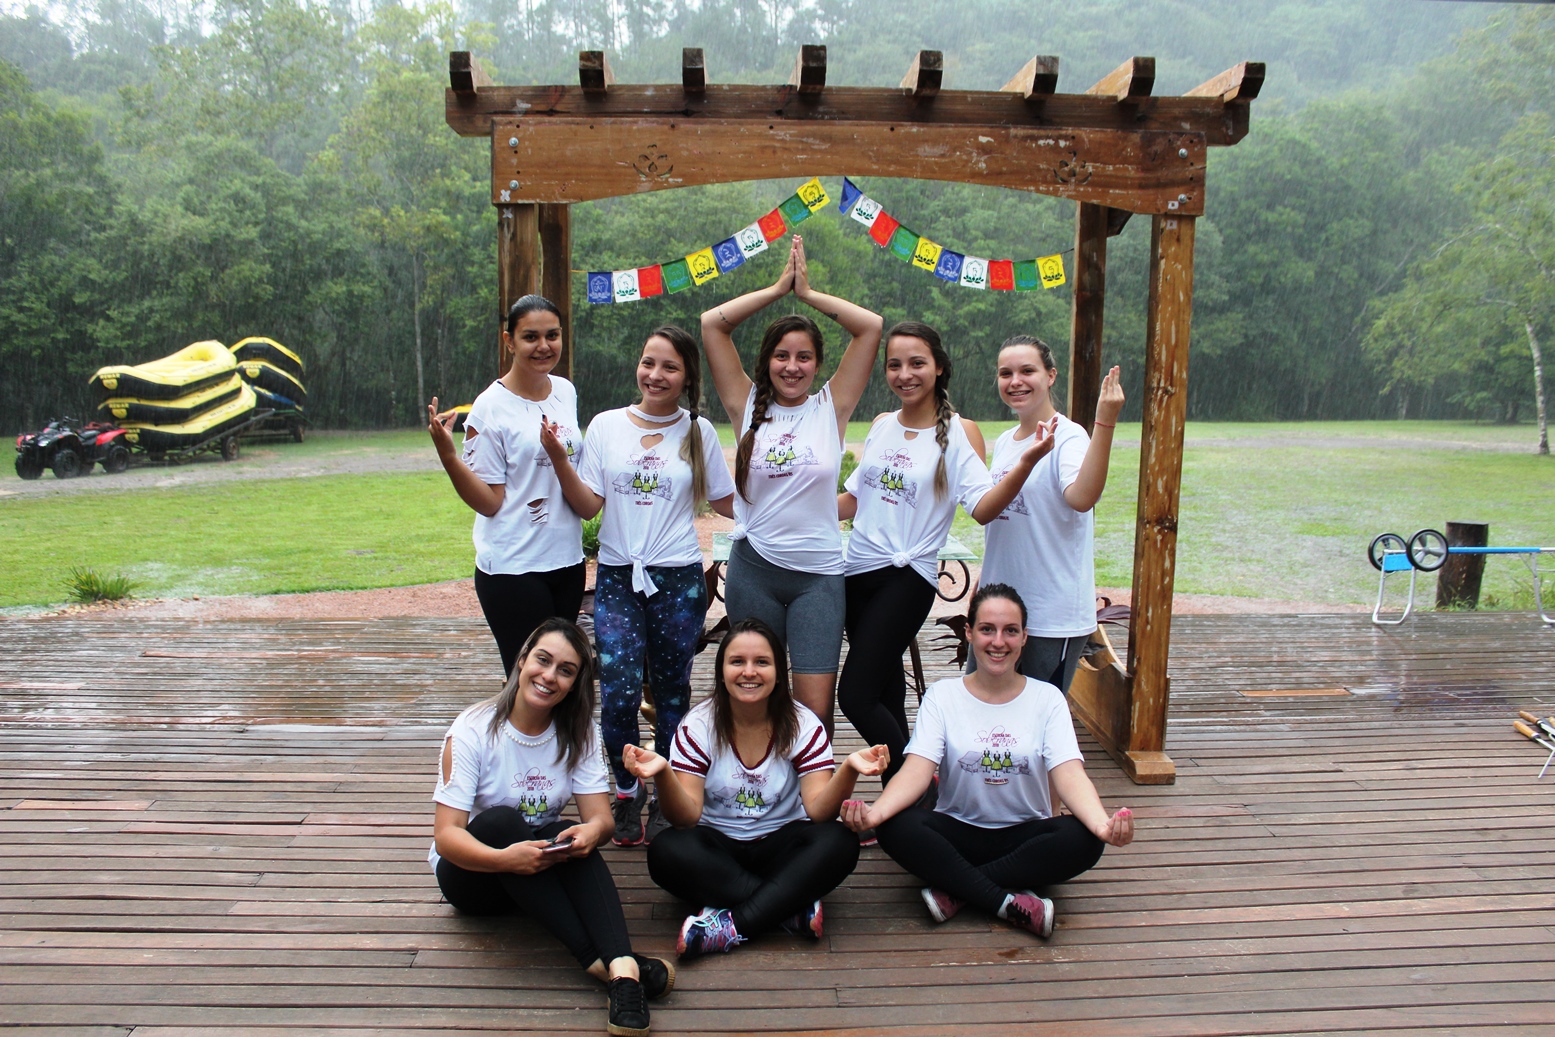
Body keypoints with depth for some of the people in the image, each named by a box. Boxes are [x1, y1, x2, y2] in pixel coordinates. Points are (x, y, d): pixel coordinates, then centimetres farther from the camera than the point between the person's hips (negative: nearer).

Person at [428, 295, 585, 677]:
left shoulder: (566, 391, 6)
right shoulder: (491, 408, -12)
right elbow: (489, 502, -15)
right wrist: (447, 454, -26)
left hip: (567, 560, 6)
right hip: (512, 570, -6)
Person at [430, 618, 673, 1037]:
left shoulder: (577, 733, -4)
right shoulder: (472, 731, -16)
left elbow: (600, 817, -12)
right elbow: (446, 835, -22)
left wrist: (589, 832, -38)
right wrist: (504, 859, -43)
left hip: (543, 871, 3)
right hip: (472, 871, -2)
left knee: (573, 837, -31)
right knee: (500, 819, -35)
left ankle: (623, 969, -48)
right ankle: (600, 962, -41)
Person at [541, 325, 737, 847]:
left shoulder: (699, 431, 3)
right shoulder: (606, 425, 4)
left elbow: (727, 502, 8)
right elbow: (588, 505, 0)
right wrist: (558, 459, -12)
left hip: (679, 580, 0)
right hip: (617, 578, 0)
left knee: (671, 693, 8)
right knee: (619, 693, -9)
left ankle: (666, 798, 27)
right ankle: (626, 791, 16)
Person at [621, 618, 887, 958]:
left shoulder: (803, 726, -7)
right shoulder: (698, 726, -8)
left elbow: (818, 810, -16)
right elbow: (687, 817, -15)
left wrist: (849, 769, -36)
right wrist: (662, 774, -36)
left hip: (780, 846, 0)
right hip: (717, 848, 0)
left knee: (839, 843, -29)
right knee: (667, 851, -31)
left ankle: (730, 925, -27)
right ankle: (795, 909, -25)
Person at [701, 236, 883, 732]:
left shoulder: (830, 408, 3)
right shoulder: (749, 407, 5)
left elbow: (871, 327, -2)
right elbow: (712, 324, 1)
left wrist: (808, 292, 1)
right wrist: (779, 288, 1)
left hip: (818, 574, -1)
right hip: (754, 567, 1)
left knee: (815, 706, -4)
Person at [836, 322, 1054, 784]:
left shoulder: (960, 431, -6)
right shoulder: (881, 425, 9)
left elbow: (982, 508, -18)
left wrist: (1025, 463, -32)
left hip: (907, 577, -5)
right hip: (857, 571, 5)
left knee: (856, 696, -9)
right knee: (886, 693, 11)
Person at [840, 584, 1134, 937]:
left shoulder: (1047, 698, 1)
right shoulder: (942, 695, 0)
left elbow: (1069, 775, -14)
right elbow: (917, 769, -14)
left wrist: (1103, 824, -37)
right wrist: (875, 812, -36)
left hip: (1025, 836, 1)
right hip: (957, 834, 0)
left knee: (1083, 840, -30)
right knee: (896, 827, -29)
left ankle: (955, 889, -22)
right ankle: (1010, 904, -25)